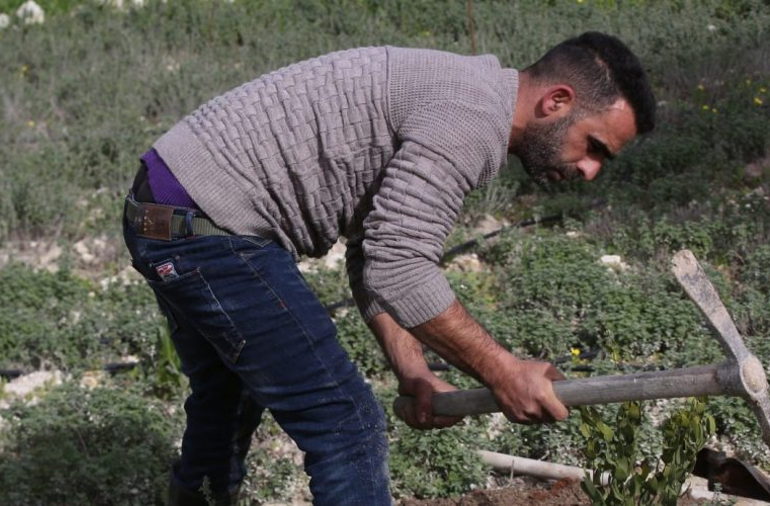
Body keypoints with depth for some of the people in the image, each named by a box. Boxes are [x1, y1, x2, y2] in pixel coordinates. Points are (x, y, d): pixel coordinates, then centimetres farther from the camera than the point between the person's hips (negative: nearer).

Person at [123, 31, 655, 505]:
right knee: (346, 424, -6)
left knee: (228, 395, 32)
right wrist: (500, 370, -17)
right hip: (211, 228, -11)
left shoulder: (449, 96, 15)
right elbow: (396, 269, -24)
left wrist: (412, 371, 5)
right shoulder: (473, 117, -18)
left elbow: (378, 253, 15)